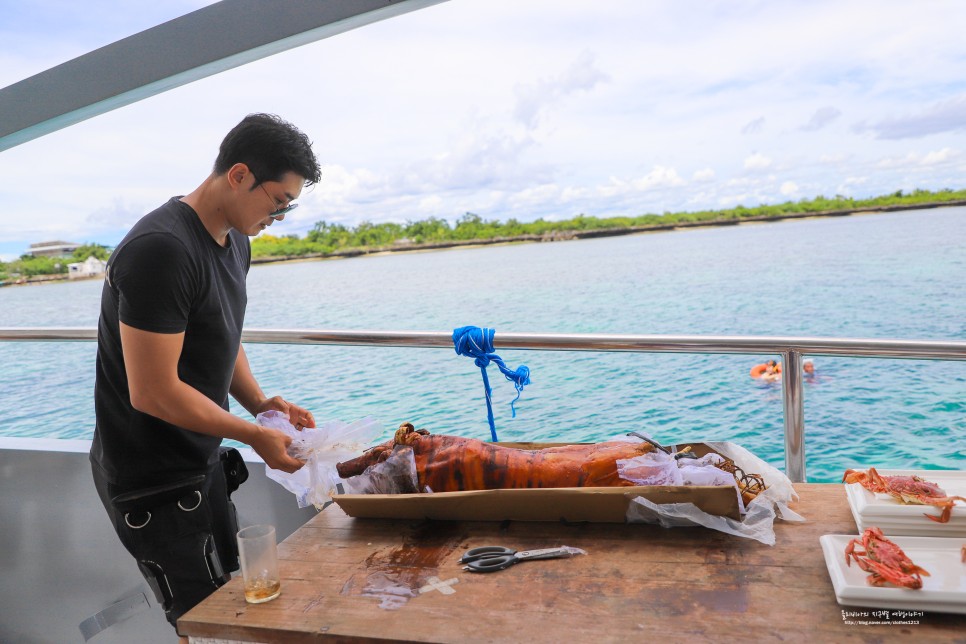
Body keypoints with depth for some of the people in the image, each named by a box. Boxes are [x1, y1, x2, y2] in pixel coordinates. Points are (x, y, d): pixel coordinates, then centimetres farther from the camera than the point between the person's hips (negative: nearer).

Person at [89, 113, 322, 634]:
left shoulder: (235, 241, 4)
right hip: (153, 480, -9)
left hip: (203, 461, 9)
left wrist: (258, 401, -1)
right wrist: (254, 435, -18)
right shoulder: (161, 249, -26)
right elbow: (153, 393, -27)